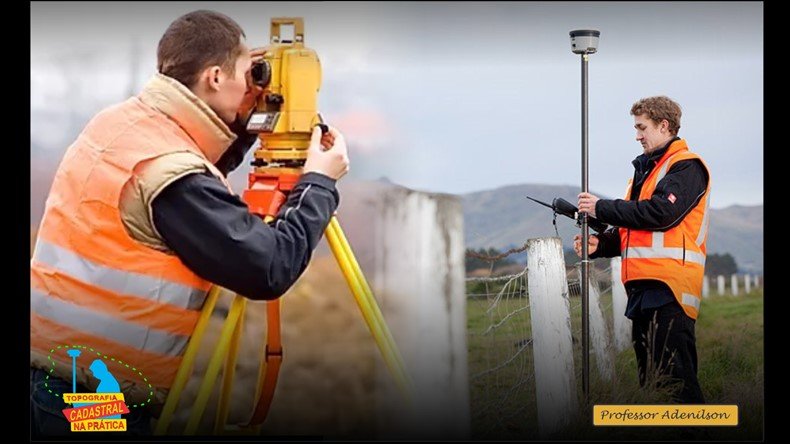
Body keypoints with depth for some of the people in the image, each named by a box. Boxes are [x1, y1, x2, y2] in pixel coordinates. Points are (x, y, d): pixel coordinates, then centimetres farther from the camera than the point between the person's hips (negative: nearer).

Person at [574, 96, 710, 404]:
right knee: (648, 378, 11)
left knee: (672, 379, -14)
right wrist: (600, 244, 5)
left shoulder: (686, 166, -3)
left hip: (669, 286, -9)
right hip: (643, 286, 9)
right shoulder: (644, 170, 25)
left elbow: (660, 213, -18)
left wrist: (601, 208, -10)